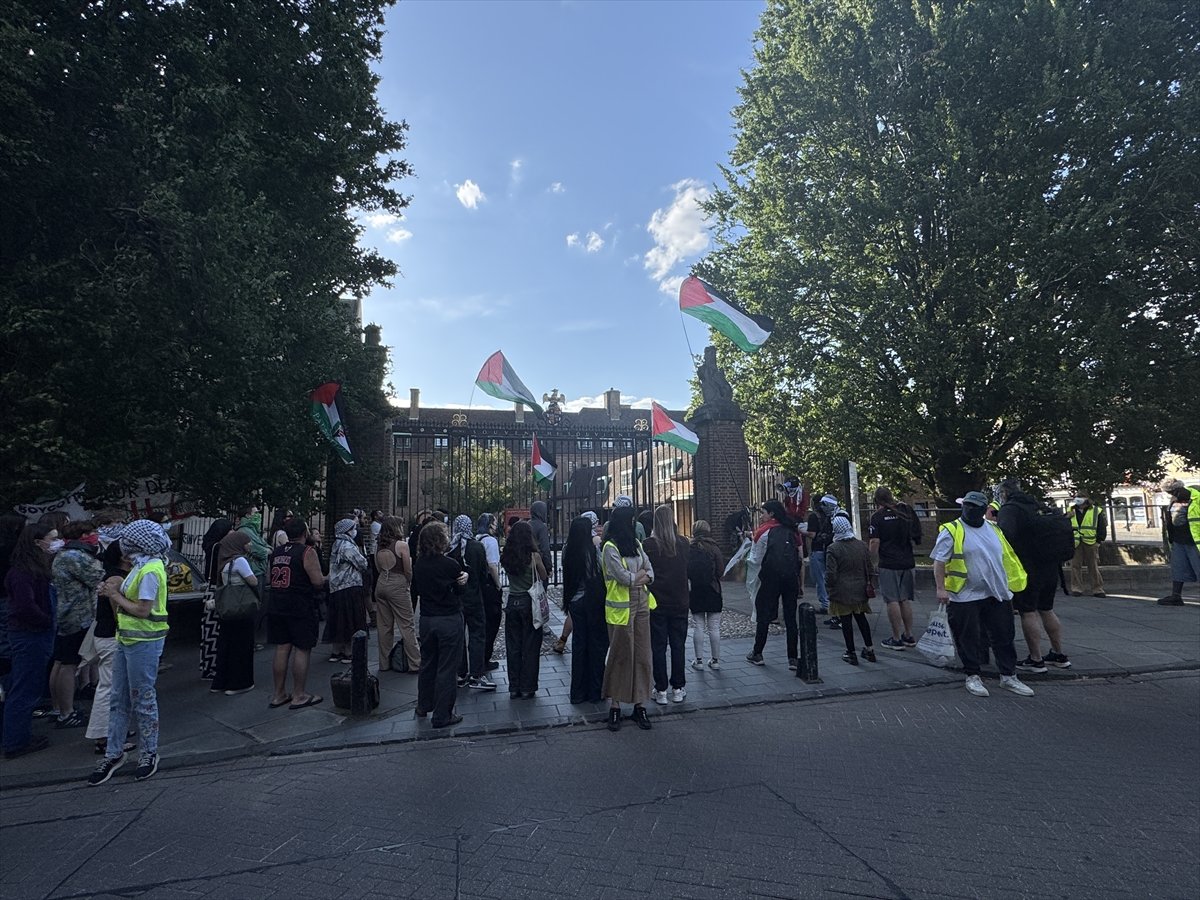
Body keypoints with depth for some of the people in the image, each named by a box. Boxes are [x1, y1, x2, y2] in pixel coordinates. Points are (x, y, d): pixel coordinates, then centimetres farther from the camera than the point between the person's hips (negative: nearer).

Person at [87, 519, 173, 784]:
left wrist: (116, 596, -9)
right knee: (118, 699, 15)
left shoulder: (149, 570, -19)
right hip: (128, 640, 9)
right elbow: (133, 601, 13)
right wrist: (115, 594, -1)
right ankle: (114, 754, 27)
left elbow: (142, 610, -22)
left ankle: (148, 754, 18)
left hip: (144, 643, -9)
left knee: (143, 700, 3)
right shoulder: (141, 566, 12)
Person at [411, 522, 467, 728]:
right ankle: (442, 716, 11)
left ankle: (423, 707, 37)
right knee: (446, 668, 4)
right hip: (450, 619, -6)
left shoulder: (418, 565, -2)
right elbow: (460, 590, -7)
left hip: (426, 618, 6)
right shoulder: (450, 565, -19)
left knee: (427, 663, 22)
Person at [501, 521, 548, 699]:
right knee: (530, 647, 8)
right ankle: (527, 688, 14)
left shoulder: (506, 556, -4)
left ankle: (514, 688, 20)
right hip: (529, 602, -4)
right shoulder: (533, 556, -14)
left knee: (513, 647, 13)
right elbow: (544, 577, -2)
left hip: (512, 602, 4)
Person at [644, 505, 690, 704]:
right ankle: (677, 689, 18)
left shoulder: (650, 544, -13)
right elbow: (687, 569, 9)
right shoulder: (683, 542, -3)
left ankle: (661, 691, 11)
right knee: (678, 645, 11)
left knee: (658, 646, 6)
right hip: (679, 602, 2)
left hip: (657, 601, -2)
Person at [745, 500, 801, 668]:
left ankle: (757, 654, 17)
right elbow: (800, 557, 14)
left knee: (764, 616, 7)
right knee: (791, 617, 8)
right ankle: (793, 658, 8)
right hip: (791, 577, 4)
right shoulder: (791, 530, 11)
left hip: (771, 578, -4)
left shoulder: (765, 531, -5)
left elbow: (756, 559, 1)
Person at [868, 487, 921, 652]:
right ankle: (908, 636, 22)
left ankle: (897, 639, 4)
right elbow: (915, 539, 10)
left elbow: (875, 542, -13)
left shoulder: (878, 517, -9)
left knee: (892, 601, 0)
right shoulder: (907, 511, 5)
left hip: (888, 564, -5)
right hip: (908, 562, 5)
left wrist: (874, 563, -3)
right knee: (906, 600, 14)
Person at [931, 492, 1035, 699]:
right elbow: (939, 562, -10)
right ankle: (972, 677, 17)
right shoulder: (951, 531, -7)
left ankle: (1008, 676, 23)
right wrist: (941, 588, -16)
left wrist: (1009, 585, 20)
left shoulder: (994, 530, 12)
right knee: (968, 639, 3)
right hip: (965, 597, -5)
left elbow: (1006, 558, 22)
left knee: (1004, 637, 10)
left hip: (997, 595, 5)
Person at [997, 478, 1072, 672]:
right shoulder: (1036, 506, 15)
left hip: (1028, 569, -8)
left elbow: (1006, 534, -27)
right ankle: (1059, 655, 26)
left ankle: (1036, 660, 3)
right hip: (1050, 567, 8)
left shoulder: (1009, 509, -11)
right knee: (1047, 610, 18)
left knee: (1028, 613, -1)